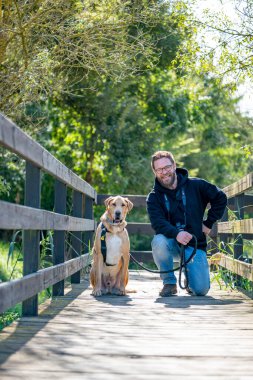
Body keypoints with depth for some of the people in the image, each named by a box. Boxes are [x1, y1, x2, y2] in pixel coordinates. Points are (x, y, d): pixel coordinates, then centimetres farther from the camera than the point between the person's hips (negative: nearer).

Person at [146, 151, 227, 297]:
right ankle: (169, 282, -13)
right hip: (172, 243, 0)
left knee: (201, 290, -15)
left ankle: (190, 276, 24)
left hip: (195, 245, 0)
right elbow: (158, 223, -18)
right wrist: (176, 234, -37)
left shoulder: (196, 185, -1)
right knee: (159, 241, -36)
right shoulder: (154, 197, -2)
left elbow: (220, 198, 8)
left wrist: (209, 223, 3)